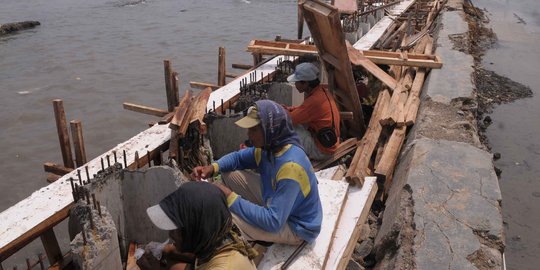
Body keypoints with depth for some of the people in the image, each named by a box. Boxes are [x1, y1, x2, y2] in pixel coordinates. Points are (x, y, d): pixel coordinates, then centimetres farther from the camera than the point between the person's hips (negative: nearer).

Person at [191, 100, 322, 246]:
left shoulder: (291, 167, -36)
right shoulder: (269, 146, -10)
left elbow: (273, 222, -35)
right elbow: (238, 157, 7)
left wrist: (231, 198, -31)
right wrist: (213, 167, -13)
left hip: (295, 227, -8)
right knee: (229, 174, -1)